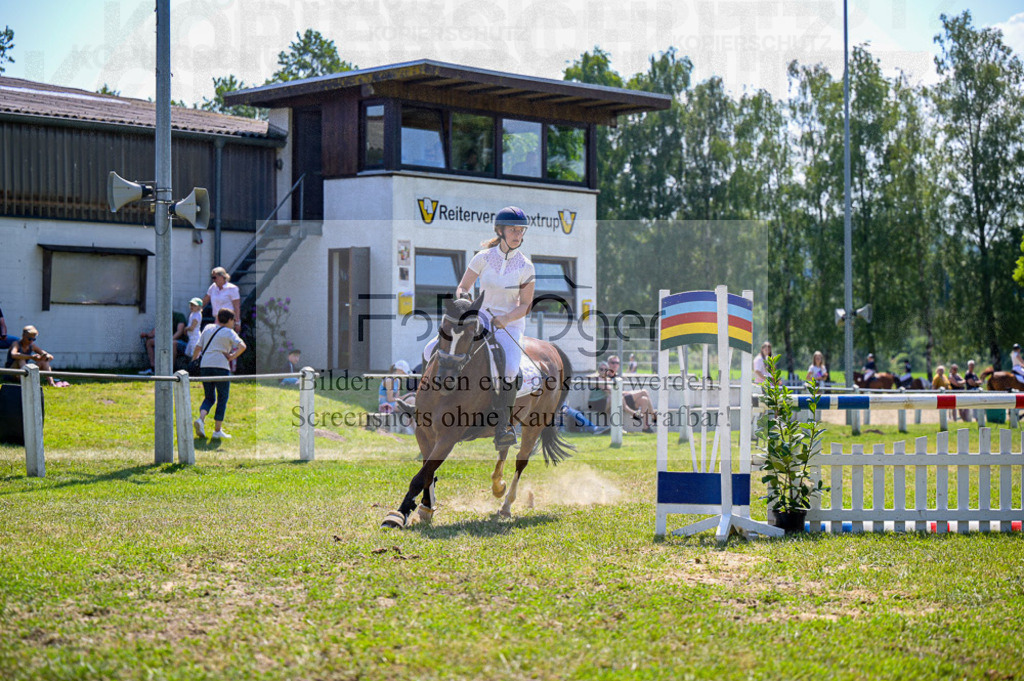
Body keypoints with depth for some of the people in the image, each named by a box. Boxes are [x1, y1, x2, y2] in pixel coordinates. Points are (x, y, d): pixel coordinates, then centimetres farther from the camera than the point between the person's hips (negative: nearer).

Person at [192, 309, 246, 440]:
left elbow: (198, 347, 13)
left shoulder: (208, 328, 14)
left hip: (204, 366, 5)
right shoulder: (229, 332, -1)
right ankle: (217, 430, 6)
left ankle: (201, 419, -10)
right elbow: (242, 346, -16)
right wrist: (232, 357, -6)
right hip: (221, 366, -5)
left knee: (209, 397, 17)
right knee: (222, 399, 7)